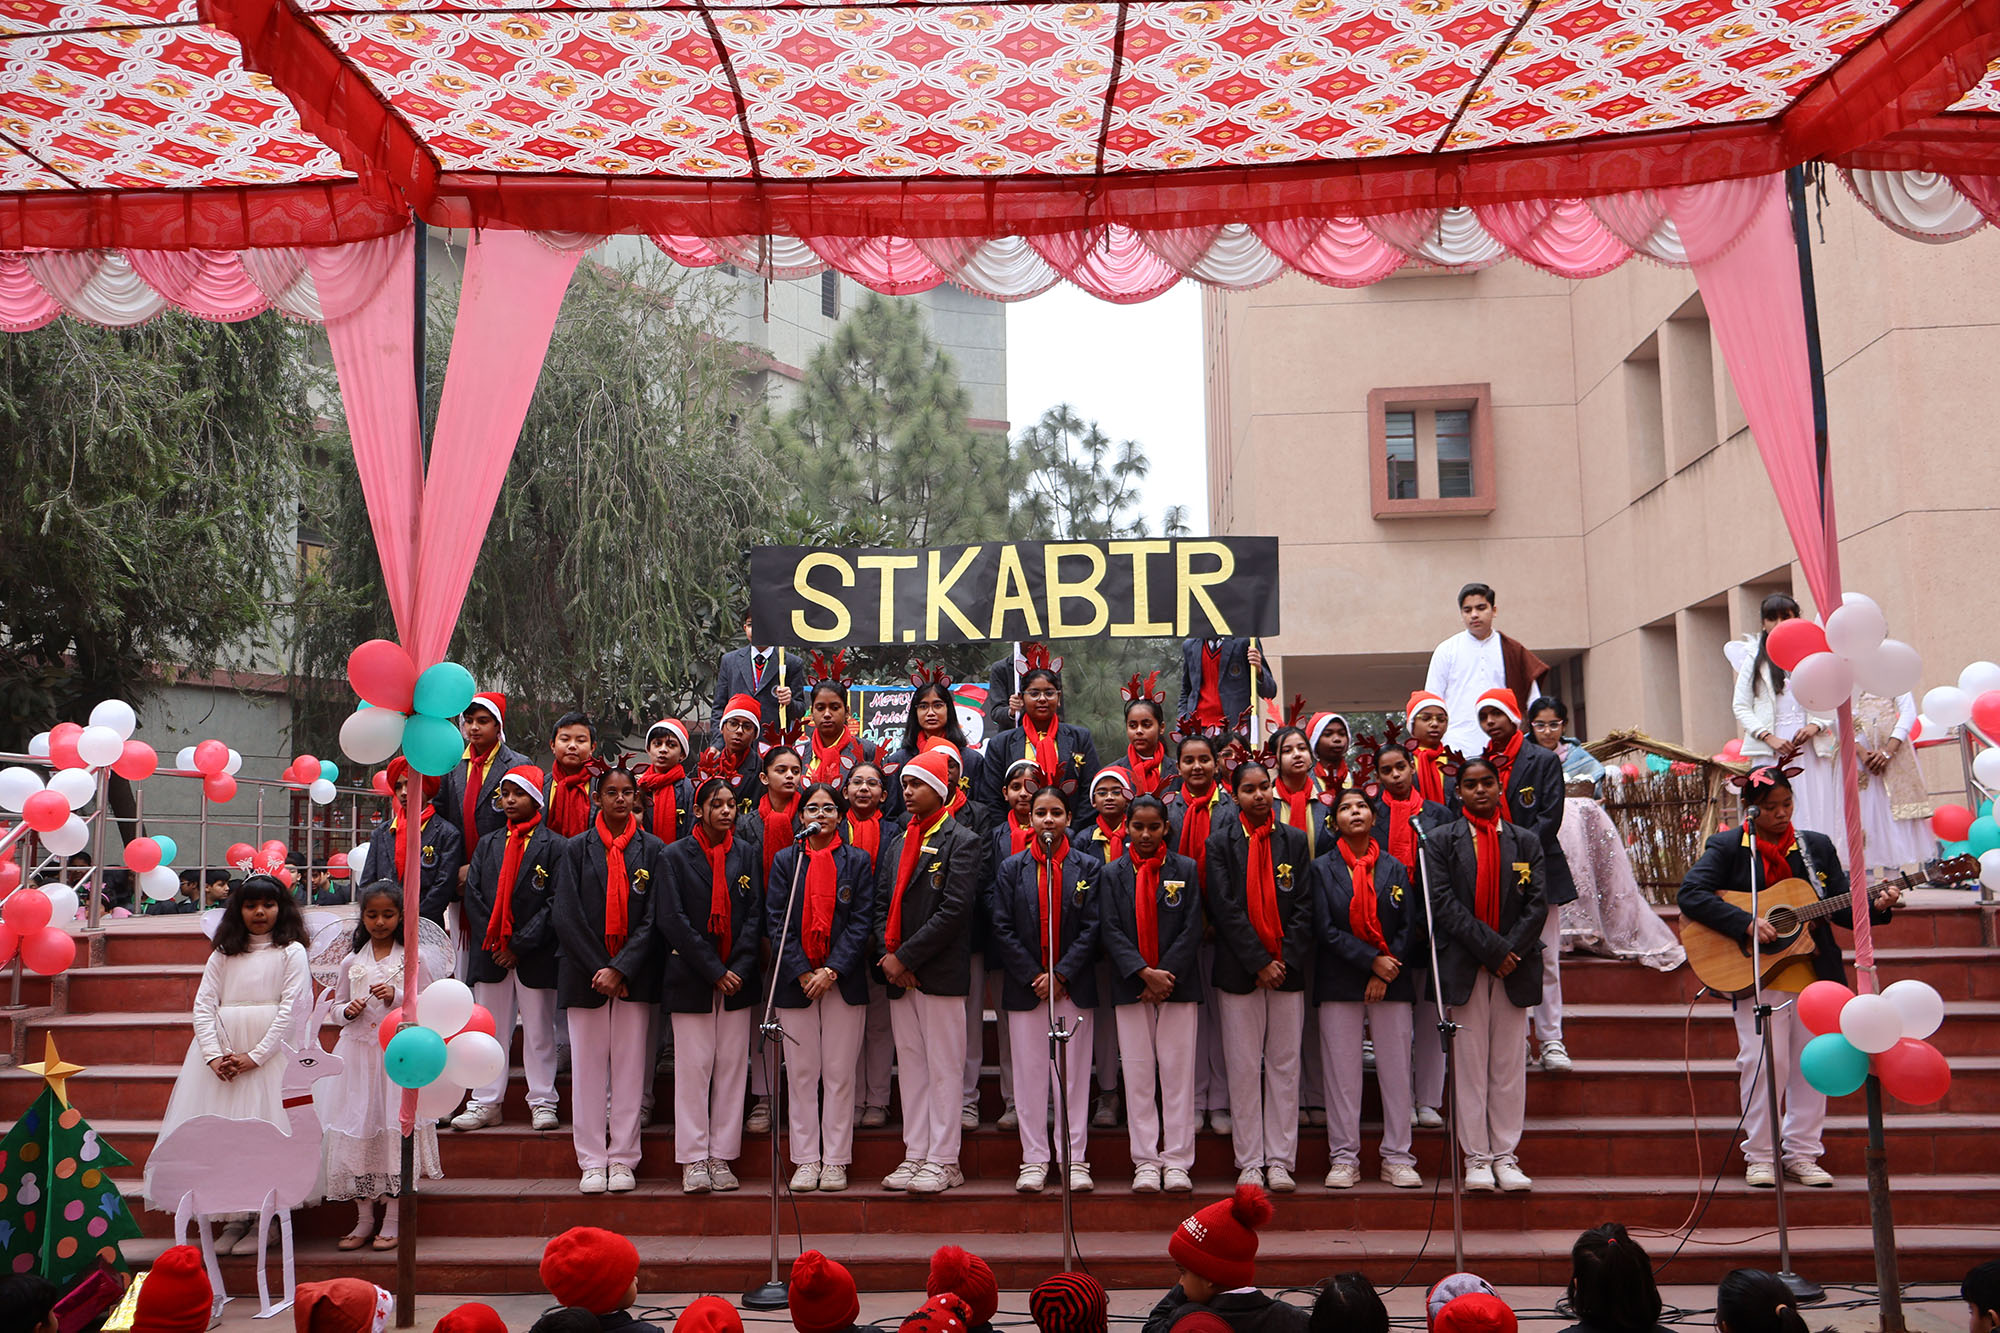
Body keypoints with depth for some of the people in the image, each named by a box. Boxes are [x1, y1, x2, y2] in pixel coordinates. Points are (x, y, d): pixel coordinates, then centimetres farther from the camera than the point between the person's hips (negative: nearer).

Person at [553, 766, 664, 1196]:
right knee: (587, 1066, 2)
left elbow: (654, 918, -2)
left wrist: (620, 969, -11)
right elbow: (567, 916, -1)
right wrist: (598, 969, -9)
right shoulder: (578, 849, 5)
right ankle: (592, 1162, 10)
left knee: (630, 1065, 2)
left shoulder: (653, 851, 4)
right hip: (585, 973, 0)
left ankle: (623, 1160, 10)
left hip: (634, 975, 0)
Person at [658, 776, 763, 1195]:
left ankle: (721, 1156, 11)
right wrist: (714, 971, -11)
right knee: (693, 1066, -1)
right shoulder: (675, 856, 0)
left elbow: (755, 914, 4)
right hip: (691, 979, -2)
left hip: (738, 979, 3)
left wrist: (739, 969, -8)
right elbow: (672, 920, -7)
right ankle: (693, 1160, 7)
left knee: (732, 1065, 4)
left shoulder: (748, 853, 8)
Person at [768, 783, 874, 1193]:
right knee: (801, 1074, 4)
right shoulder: (785, 861, 7)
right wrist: (803, 973, -9)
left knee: (839, 1074, 1)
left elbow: (861, 921, -2)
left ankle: (835, 1160, 8)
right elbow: (776, 922, 1)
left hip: (843, 981, -1)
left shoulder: (858, 862, 5)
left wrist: (832, 970, -12)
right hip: (796, 982, 1)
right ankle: (805, 1160, 11)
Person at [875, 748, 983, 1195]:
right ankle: (915, 1156, 17)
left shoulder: (962, 842, -5)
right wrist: (887, 956, -3)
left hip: (940, 973, -7)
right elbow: (882, 903, 14)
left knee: (943, 1068, -2)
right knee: (911, 1067, 11)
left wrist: (905, 957, -15)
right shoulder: (897, 844, 17)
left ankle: (943, 1161, 4)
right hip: (898, 973, 7)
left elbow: (954, 910, -14)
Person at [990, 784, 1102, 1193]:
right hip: (1025, 986, 1)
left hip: (1073, 986, 0)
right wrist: (1032, 976, -8)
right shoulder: (1011, 868, 5)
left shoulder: (1087, 868, 4)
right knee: (1030, 1074, 3)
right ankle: (1034, 1160, 10)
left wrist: (1061, 975, -10)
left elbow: (1091, 928, -1)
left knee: (1074, 1074, 2)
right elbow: (1001, 929, 0)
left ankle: (1076, 1159, 9)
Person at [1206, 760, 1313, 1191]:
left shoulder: (1295, 841, 7)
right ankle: (1250, 1161, 10)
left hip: (1287, 969, 1)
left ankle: (1280, 1161, 11)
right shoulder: (1220, 843, 2)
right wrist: (1259, 963, -12)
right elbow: (1225, 908, -5)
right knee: (1244, 1067, 2)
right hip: (1240, 970, -1)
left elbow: (1304, 907, 2)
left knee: (1284, 1065, 4)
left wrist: (1285, 960, -8)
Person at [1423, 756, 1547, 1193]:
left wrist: (1510, 950, -10)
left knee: (1509, 1065, 5)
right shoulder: (1442, 840, 4)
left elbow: (1538, 902, 3)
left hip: (1515, 967, 2)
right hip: (1465, 967, -2)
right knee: (1470, 1065, 0)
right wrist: (1491, 948, -12)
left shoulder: (1525, 841, 11)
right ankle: (1477, 1158, 7)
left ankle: (1505, 1156, 12)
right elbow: (1443, 902, -6)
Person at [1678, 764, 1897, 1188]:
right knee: (1763, 1059, -9)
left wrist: (1876, 907, -10)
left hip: (1814, 968, 4)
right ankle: (1760, 1156, 5)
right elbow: (1689, 894, -14)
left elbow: (1841, 909, 10)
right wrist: (1746, 923, -21)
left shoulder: (1817, 846, 11)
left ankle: (1802, 1154, 17)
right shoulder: (1727, 846, -2)